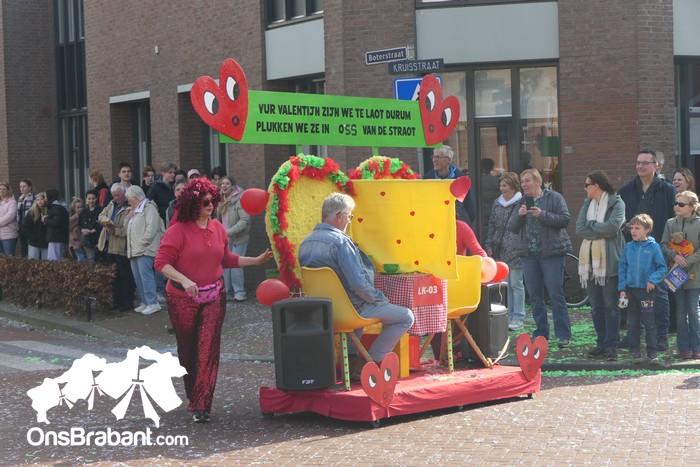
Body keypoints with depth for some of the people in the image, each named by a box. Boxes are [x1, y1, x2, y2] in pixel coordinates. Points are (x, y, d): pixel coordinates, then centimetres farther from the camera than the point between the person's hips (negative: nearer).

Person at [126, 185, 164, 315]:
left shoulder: (149, 208, -7)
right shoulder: (135, 210, 23)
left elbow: (151, 228, -17)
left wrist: (142, 242, -17)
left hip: (144, 250, -10)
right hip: (134, 250, 10)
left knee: (145, 275, -12)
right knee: (137, 277, 8)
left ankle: (153, 303, -8)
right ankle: (145, 302, 14)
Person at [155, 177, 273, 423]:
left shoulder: (217, 228, 6)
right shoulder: (178, 231, -11)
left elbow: (226, 259, 19)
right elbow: (162, 262, -14)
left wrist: (257, 260, 15)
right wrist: (184, 280, -26)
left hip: (213, 297, 3)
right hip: (183, 299, -3)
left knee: (208, 348, -8)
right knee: (188, 350, 8)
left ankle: (201, 406, -10)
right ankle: (193, 397, 27)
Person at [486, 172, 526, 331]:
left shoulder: (521, 203, -8)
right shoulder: (497, 203, 11)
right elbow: (492, 225, 16)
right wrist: (489, 245, 11)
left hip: (515, 251, -6)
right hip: (500, 251, 6)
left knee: (516, 284, 0)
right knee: (504, 284, 10)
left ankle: (518, 318, 7)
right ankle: (508, 315, 19)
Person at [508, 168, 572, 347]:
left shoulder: (554, 198, 0)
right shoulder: (521, 202, 13)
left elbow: (565, 219, -10)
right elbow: (512, 228, 9)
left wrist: (542, 214, -18)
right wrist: (519, 215, -10)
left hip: (551, 253, -5)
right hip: (528, 254, 5)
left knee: (556, 295, -6)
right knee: (535, 296, 8)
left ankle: (563, 335, -2)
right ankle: (541, 334, 17)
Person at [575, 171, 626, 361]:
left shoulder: (617, 203, -3)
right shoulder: (587, 204, 14)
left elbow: (614, 226, -19)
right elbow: (579, 229, 0)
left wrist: (591, 224, -6)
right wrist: (603, 231, -11)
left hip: (609, 261, -6)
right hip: (590, 260, 6)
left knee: (611, 306, -3)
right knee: (596, 306, 8)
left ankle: (611, 346, 0)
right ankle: (601, 344, 15)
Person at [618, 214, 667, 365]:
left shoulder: (653, 247, -6)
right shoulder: (628, 247, 4)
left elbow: (662, 267, -4)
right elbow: (622, 268, 7)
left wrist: (653, 280, -19)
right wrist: (622, 288, 1)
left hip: (647, 290, -3)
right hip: (630, 289, 3)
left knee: (649, 323, 0)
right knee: (632, 324, 8)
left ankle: (652, 353, 6)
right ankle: (635, 352, 16)